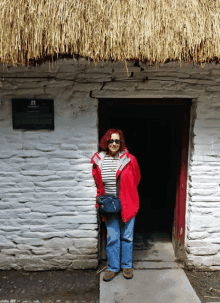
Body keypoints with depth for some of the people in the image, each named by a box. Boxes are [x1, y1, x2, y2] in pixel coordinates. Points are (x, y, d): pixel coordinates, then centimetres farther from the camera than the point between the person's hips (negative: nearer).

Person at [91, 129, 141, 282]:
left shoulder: (129, 159, -9)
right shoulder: (98, 160, -5)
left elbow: (136, 180, 6)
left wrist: (125, 195, 6)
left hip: (127, 204, 0)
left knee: (127, 236, 12)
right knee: (112, 238, 8)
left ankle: (127, 266, 32)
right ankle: (113, 267, 27)